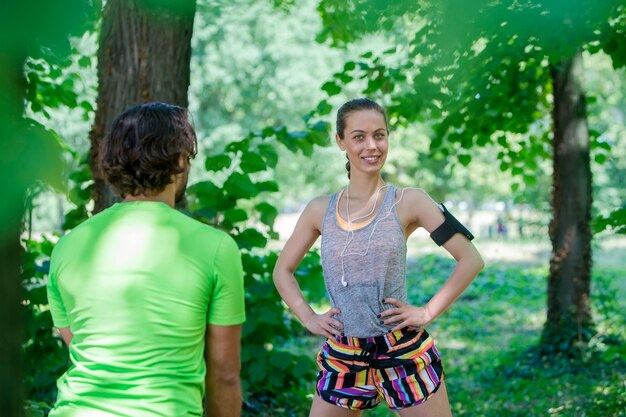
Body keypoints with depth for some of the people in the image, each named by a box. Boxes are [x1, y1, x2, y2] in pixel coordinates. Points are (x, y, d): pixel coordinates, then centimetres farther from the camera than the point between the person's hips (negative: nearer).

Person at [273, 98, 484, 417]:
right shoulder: (320, 211, 3)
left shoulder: (408, 202, -5)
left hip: (403, 351, -3)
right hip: (342, 355, 3)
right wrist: (308, 318, 3)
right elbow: (283, 270, 15)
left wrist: (428, 313, -8)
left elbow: (471, 260, -4)